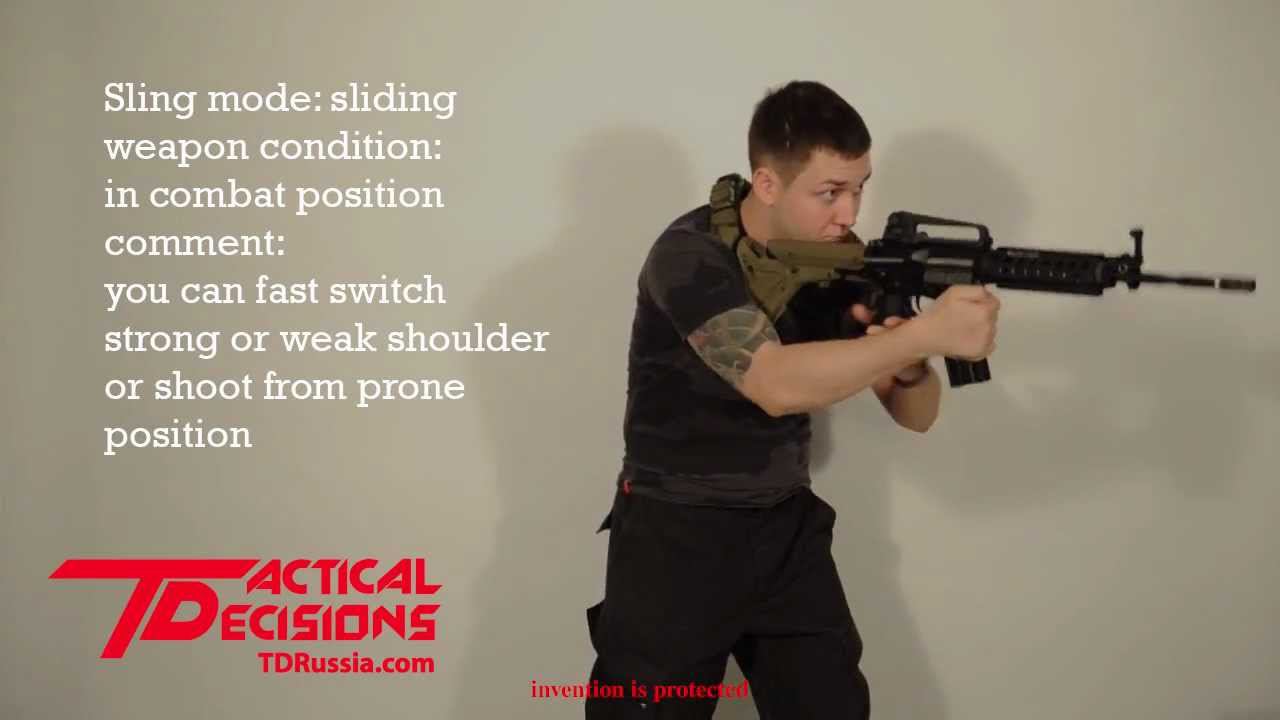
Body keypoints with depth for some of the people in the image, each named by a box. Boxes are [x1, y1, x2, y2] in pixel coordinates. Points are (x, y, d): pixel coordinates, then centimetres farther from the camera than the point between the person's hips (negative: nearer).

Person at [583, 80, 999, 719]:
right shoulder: (692, 255, -18)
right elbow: (777, 384, -33)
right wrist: (927, 332, -36)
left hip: (788, 529, 5)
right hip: (675, 534, -5)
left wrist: (910, 368, -23)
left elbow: (915, 415, 1)